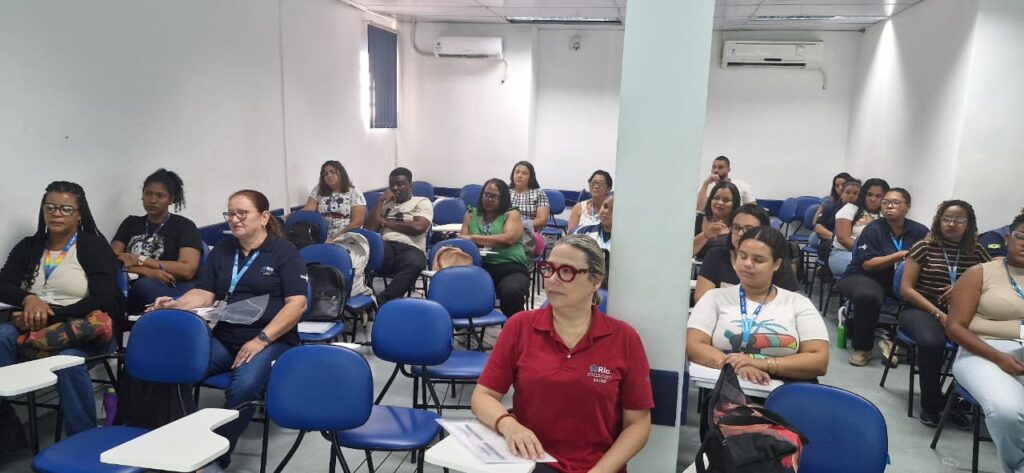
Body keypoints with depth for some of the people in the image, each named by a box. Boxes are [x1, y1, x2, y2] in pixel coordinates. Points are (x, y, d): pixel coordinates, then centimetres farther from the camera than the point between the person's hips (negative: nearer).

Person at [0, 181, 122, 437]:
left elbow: (103, 301, -8)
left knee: (68, 360, -36)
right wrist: (28, 298, -16)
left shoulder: (94, 245, 2)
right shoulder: (29, 246, 17)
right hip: (33, 326, 4)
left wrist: (51, 317, -18)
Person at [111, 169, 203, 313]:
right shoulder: (130, 223, 22)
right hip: (132, 288, 3)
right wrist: (148, 271, -11)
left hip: (172, 291, -3)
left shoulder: (184, 226, 8)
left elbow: (187, 270, -6)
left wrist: (140, 261, -3)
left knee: (145, 285, -37)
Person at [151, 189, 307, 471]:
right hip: (224, 339, 5)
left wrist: (261, 340, -17)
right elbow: (203, 294, 10)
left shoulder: (284, 251, 0)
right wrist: (175, 305, -13)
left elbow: (297, 303, -9)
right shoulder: (221, 251, 17)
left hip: (273, 340, -5)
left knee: (244, 386, -33)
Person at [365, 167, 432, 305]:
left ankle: (382, 301, -45)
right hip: (385, 248, 3)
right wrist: (381, 201, 9)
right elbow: (370, 228, 12)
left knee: (414, 263, -41)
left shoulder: (422, 202, 14)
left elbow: (418, 227, -7)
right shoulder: (385, 203, 27)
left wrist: (386, 222, 4)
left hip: (410, 248, -3)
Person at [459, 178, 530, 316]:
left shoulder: (512, 214, 10)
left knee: (511, 292, -36)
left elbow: (508, 239, -9)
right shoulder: (471, 214, 19)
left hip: (511, 268, -2)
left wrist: (473, 238, -8)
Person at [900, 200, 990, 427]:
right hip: (920, 310, -3)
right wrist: (939, 314, -13)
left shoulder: (976, 252, 9)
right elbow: (906, 289, -5)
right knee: (931, 342, -36)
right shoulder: (925, 247, 0)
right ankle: (930, 404, -11)